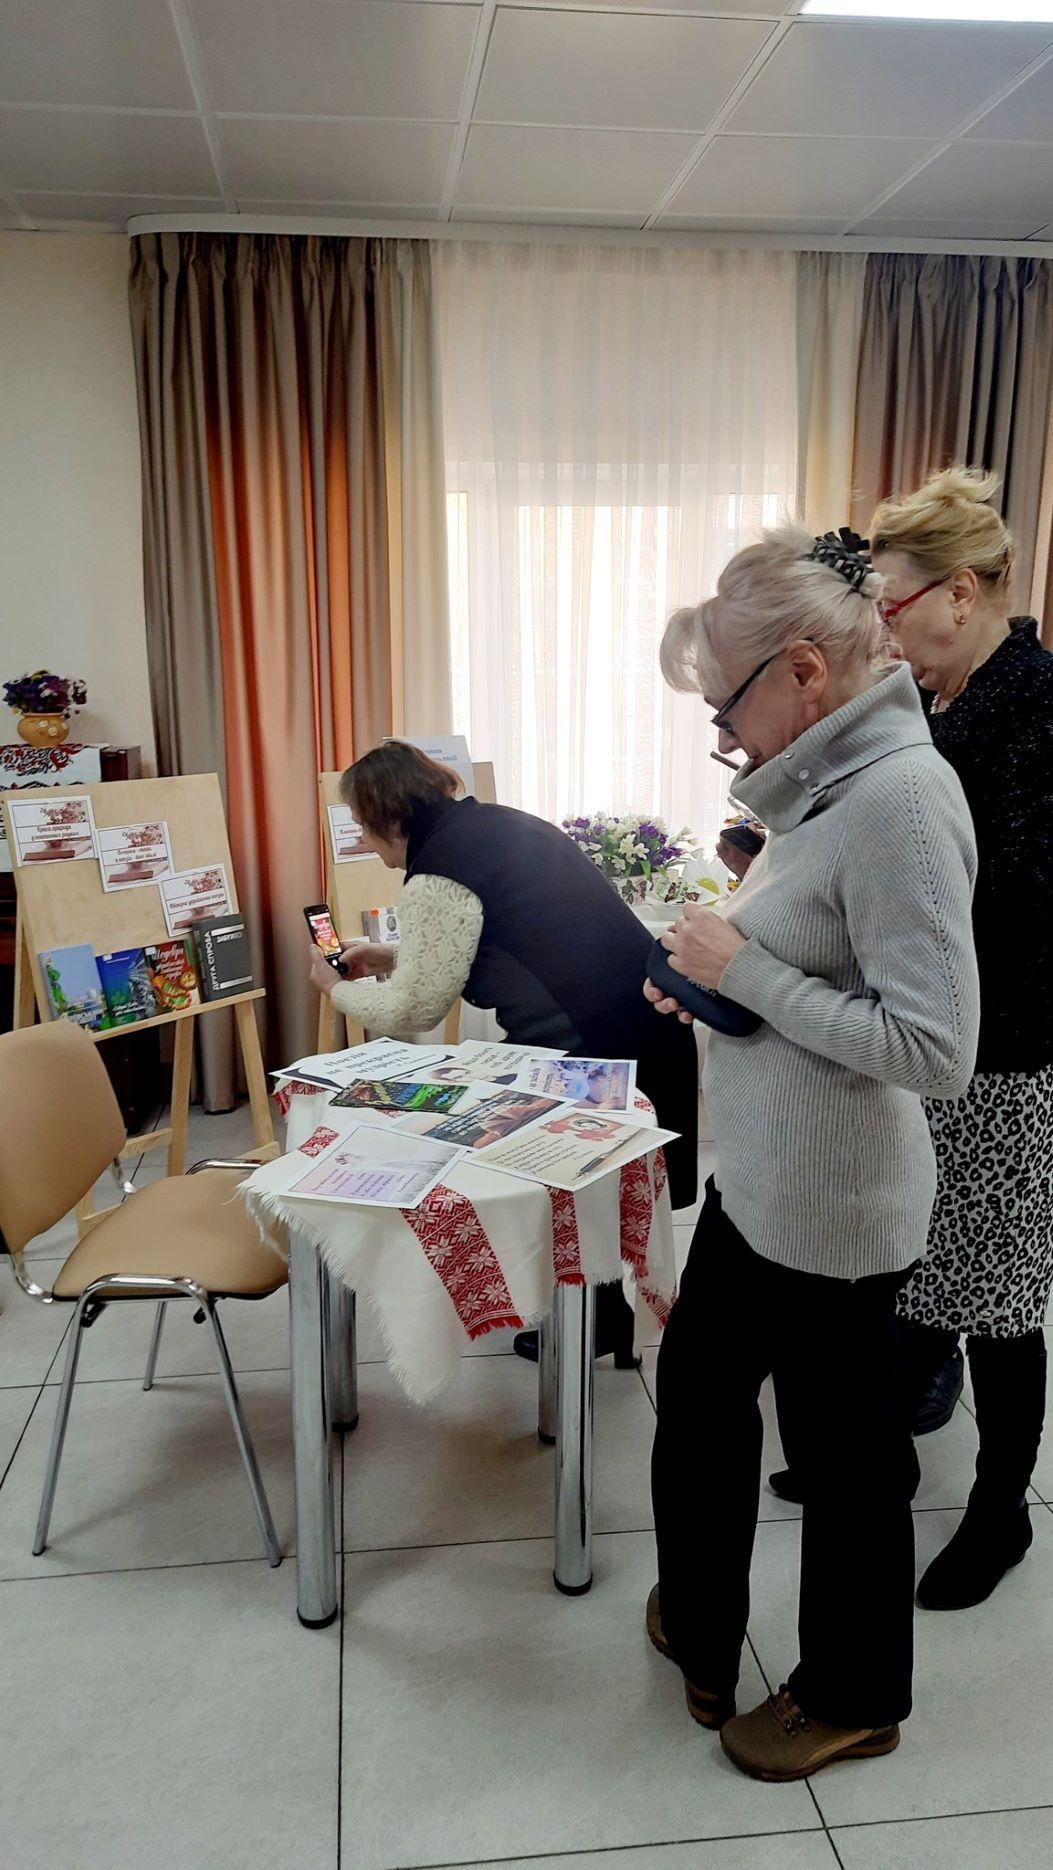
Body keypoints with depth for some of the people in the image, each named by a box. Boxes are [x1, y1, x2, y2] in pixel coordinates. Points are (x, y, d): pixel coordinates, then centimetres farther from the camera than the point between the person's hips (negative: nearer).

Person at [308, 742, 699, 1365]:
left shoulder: (438, 874, -14)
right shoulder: (500, 822, 14)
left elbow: (414, 1009, -8)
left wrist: (337, 988, 9)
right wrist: (395, 957, 25)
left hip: (596, 1042, -9)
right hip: (645, 1016, 9)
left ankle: (592, 1327, 26)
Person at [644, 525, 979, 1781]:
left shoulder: (901, 796, -23)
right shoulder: (828, 784, 4)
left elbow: (935, 1048, -27)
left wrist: (748, 969, -22)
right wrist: (713, 982, 2)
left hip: (832, 1209, -9)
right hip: (758, 1182, 9)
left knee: (844, 1452, 13)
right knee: (699, 1392, 23)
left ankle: (854, 1699, 41)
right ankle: (699, 1633, 48)